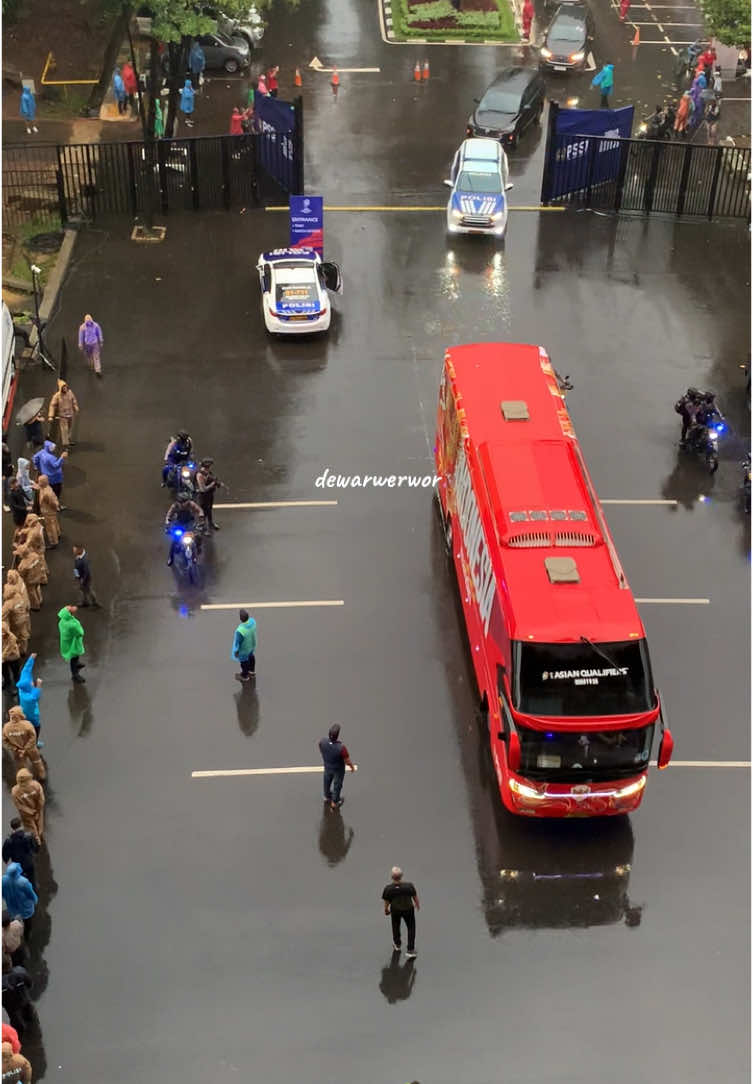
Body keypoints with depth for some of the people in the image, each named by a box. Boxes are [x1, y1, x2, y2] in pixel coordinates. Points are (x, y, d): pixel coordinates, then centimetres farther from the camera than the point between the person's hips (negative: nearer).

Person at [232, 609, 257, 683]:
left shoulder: (240, 631, -45)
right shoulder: (252, 621, -26)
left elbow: (238, 642, -27)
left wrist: (236, 651, -9)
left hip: (244, 650, -6)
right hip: (252, 644, 6)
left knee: (244, 661, 23)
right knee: (251, 657, 32)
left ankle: (244, 676, 50)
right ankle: (252, 671, 59)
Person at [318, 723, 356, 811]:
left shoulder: (322, 742, -31)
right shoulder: (341, 748, -43)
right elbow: (347, 761, -26)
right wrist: (352, 767, -3)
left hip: (327, 767, 4)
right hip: (338, 769, -4)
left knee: (327, 781, 32)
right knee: (337, 785, 24)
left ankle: (327, 796, 59)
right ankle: (334, 802, 47)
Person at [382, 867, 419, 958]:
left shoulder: (388, 888, -27)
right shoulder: (409, 885, -27)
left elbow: (386, 902, -11)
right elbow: (415, 897, -9)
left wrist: (386, 909, 12)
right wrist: (418, 905, 13)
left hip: (395, 910, 1)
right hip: (408, 909, -1)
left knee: (396, 927, 28)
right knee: (411, 929, 17)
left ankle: (397, 944, 48)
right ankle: (411, 951, 13)